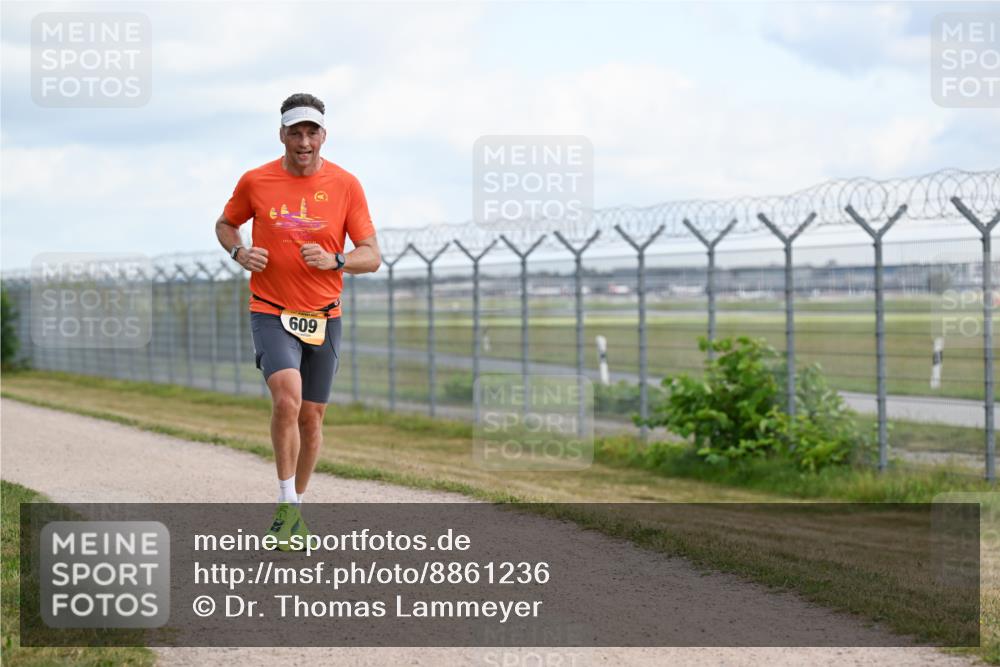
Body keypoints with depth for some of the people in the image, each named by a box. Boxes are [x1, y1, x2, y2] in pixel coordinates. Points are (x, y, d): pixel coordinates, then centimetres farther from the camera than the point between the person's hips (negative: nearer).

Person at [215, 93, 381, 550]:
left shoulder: (346, 186, -2)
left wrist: (334, 261, -20)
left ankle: (295, 507, 27)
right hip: (271, 313, -2)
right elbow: (225, 224, 16)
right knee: (287, 399, -25)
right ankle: (287, 504, -13)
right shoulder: (255, 181, -2)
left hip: (324, 318, 2)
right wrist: (239, 252, -5)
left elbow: (372, 256, 0)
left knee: (311, 418, 8)